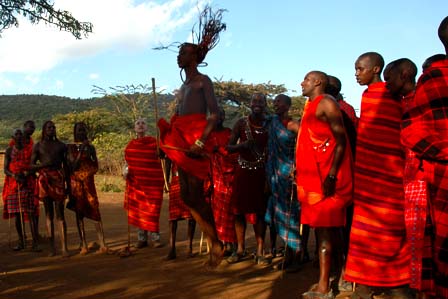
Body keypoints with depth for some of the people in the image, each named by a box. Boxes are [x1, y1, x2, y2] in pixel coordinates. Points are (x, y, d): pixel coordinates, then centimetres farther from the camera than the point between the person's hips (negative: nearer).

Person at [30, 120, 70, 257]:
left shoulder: (61, 146, 12)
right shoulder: (38, 146, 8)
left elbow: (65, 166, 15)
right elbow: (31, 166, 5)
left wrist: (68, 184, 12)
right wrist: (44, 164, -15)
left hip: (58, 180, 0)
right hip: (45, 180, 0)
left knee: (60, 214, -5)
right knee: (49, 214, 3)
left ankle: (64, 247, -8)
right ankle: (52, 247, 6)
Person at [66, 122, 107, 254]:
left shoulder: (90, 147, 10)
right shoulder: (70, 147, 4)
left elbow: (96, 167, 5)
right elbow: (72, 166, -7)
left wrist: (89, 152, -7)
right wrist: (81, 152, -13)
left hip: (89, 182, 1)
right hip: (76, 182, -1)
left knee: (95, 210, -8)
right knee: (79, 213, 2)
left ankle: (102, 243, -11)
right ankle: (83, 245, 6)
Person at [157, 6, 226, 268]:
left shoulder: (203, 80, -2)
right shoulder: (184, 85, 24)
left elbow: (215, 115, -12)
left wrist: (200, 141, -23)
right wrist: (170, 137, 13)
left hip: (196, 141, -9)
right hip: (182, 142, 9)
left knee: (196, 195, -12)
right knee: (186, 195, 5)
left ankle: (217, 244, -1)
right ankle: (215, 244, 11)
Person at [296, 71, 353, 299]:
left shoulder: (326, 103, -6)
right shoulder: (311, 106, 21)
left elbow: (341, 140, -14)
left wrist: (331, 175, -22)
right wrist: (301, 172, 19)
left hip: (326, 176, -9)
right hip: (315, 176, 9)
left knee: (325, 228, -10)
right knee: (329, 228, 11)